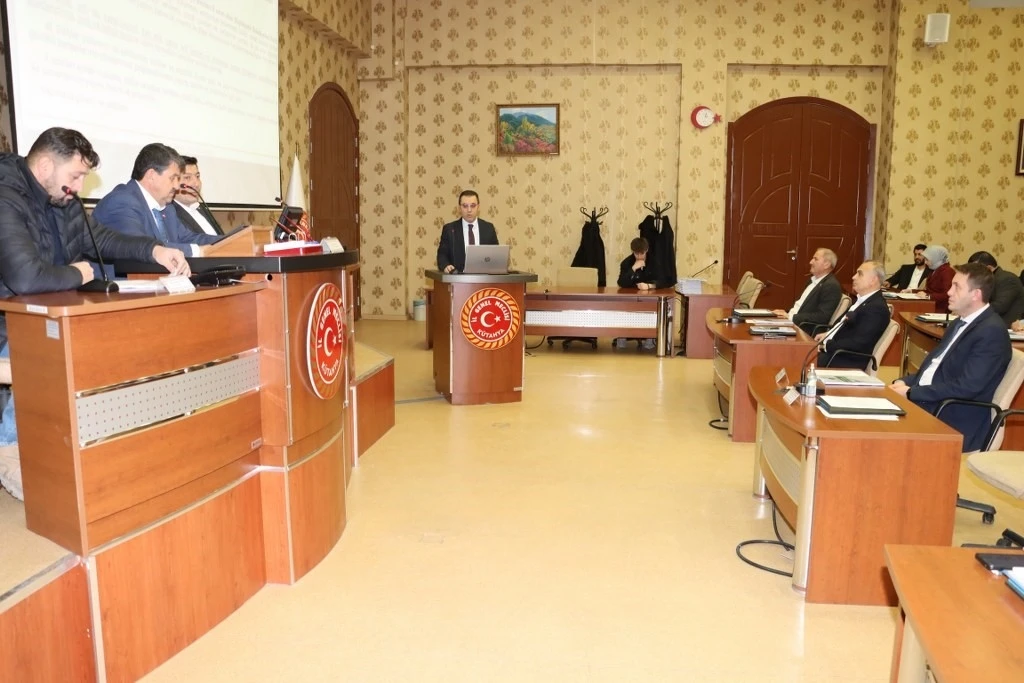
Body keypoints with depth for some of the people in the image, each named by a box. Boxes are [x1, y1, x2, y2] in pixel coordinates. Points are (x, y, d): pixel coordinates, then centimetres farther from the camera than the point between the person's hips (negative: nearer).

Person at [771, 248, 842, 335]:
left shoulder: (832, 286, -13)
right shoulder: (813, 280, 16)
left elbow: (823, 316, -21)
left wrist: (792, 317, -20)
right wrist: (787, 313, 1)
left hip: (809, 333, -9)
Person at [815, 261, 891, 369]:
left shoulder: (877, 307, -16)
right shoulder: (862, 299, 13)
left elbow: (858, 344, -22)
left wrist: (827, 345, -17)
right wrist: (828, 334, 4)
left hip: (847, 361, -8)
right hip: (833, 351, 9)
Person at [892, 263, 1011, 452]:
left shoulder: (992, 331, -14)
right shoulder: (959, 323, 15)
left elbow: (966, 388, -21)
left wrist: (911, 392, -18)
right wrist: (905, 382, -2)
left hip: (954, 424, -8)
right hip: (923, 403, 8)